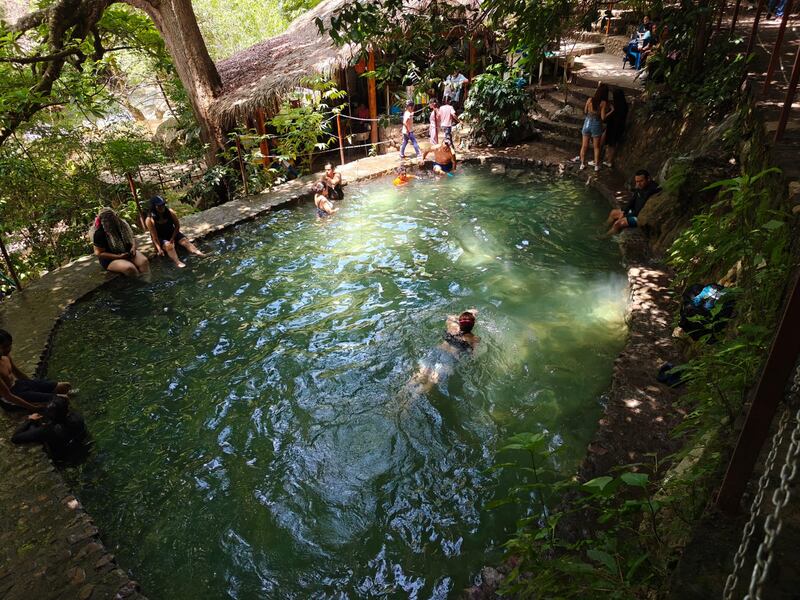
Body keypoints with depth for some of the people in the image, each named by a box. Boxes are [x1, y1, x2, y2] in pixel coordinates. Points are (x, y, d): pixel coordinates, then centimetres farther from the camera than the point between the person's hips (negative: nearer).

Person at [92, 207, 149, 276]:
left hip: (128, 252, 5)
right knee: (130, 268, -35)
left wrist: (133, 247, -8)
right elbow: (98, 253, -13)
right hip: (111, 259, -5)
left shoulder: (121, 224, 2)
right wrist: (118, 257, -21)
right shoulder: (99, 233, -14)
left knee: (144, 261, -26)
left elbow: (132, 237, 15)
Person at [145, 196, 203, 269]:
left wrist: (172, 238, -9)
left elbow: (177, 226, -3)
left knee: (185, 241, -22)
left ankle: (198, 253, -45)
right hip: (160, 238, -3)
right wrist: (159, 249, -28)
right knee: (168, 245, -33)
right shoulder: (149, 220, -21)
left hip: (173, 234, 3)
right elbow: (154, 236, -21)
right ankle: (178, 262, -53)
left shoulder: (170, 212, -13)